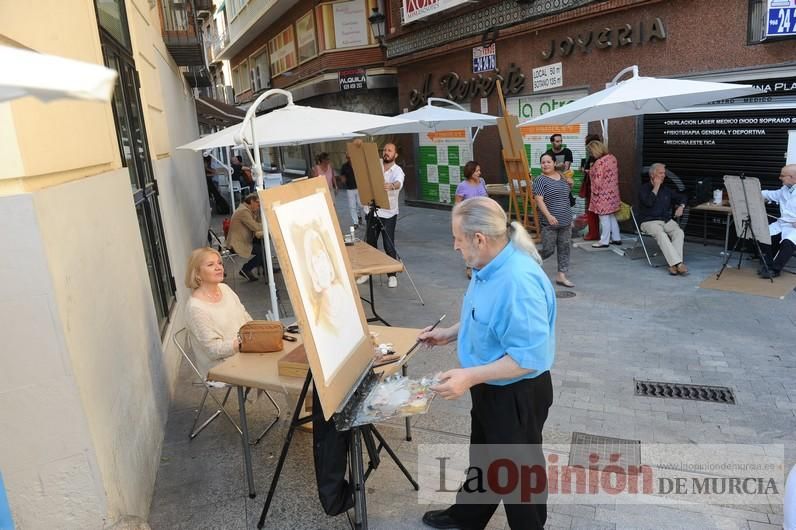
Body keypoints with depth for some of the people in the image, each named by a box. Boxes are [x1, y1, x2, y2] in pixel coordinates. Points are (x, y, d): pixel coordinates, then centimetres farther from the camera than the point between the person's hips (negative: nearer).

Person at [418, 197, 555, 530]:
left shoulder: (519, 282, -34)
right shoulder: (489, 266, -2)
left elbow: (530, 356, -32)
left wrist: (470, 377, -32)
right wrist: (449, 334, 11)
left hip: (517, 395, -10)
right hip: (490, 388, 10)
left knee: (518, 468, 15)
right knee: (483, 457, 29)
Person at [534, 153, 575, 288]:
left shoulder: (562, 177, 12)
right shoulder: (540, 180, -9)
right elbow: (539, 200, -18)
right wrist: (548, 215, -29)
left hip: (566, 222, 6)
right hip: (550, 223, -6)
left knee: (564, 249, 8)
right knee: (548, 250, -4)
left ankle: (561, 276, 15)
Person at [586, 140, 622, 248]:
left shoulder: (599, 162, -22)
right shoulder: (612, 157, 5)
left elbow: (598, 180, -22)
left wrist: (595, 192, -9)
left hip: (603, 194, -9)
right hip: (612, 192, 9)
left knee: (604, 218, 0)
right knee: (611, 216, 18)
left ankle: (604, 241, 7)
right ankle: (616, 238, 25)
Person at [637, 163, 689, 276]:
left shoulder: (666, 189, 17)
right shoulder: (644, 188, 2)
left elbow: (682, 197, 28)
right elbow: (648, 203, -17)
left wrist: (681, 206, 6)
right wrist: (656, 187, -9)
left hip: (667, 220, 5)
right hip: (649, 221, -5)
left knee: (679, 232, -26)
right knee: (661, 234, -35)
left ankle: (674, 265, -34)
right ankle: (678, 263, -42)